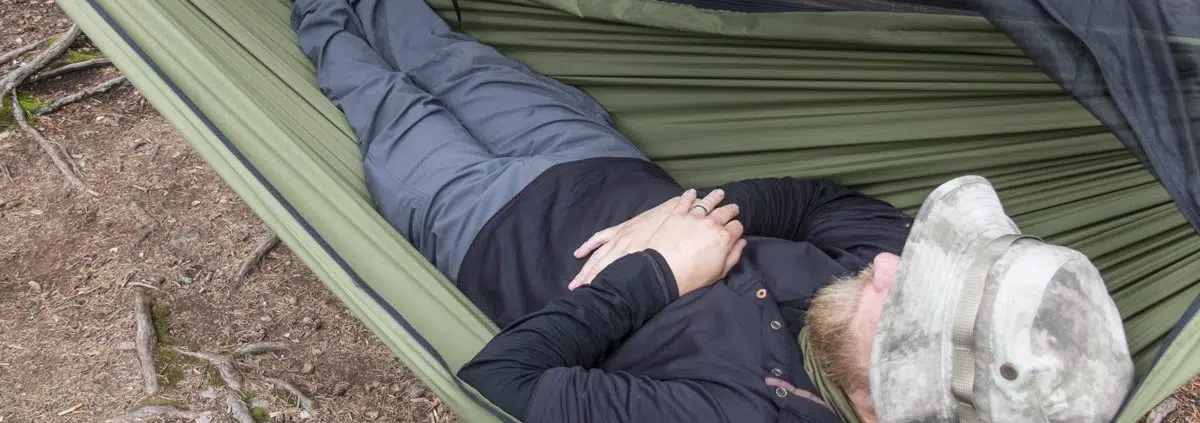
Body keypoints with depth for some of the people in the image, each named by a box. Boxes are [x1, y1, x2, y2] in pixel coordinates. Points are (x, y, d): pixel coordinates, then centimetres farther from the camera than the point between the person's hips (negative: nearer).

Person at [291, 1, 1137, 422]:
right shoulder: (892, 261, -26)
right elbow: (822, 197, -6)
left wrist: (656, 272, -36)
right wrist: (680, 217, -20)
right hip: (607, 171, 5)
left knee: (392, 112, 20)